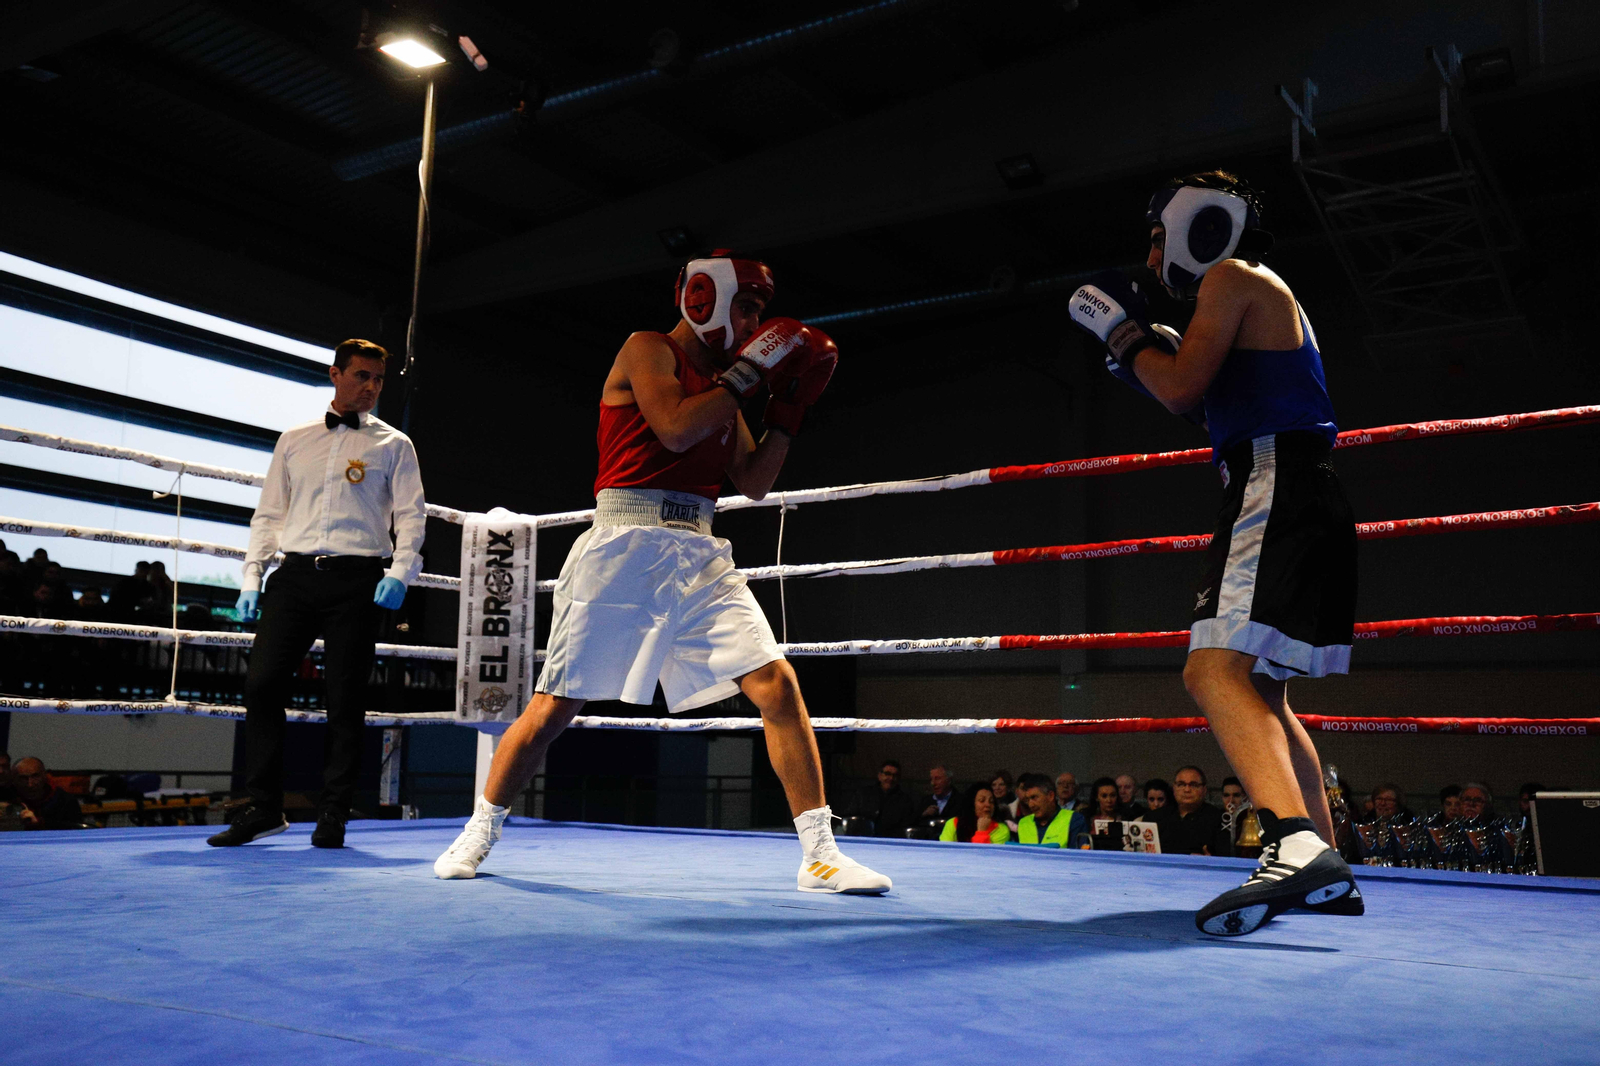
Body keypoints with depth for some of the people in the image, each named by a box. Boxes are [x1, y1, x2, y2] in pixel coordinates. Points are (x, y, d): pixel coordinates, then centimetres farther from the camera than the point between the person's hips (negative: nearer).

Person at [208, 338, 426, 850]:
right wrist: (251, 578, 8)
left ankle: (333, 815, 8)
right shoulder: (294, 440, 17)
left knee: (346, 698, -2)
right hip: (295, 575, 3)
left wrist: (399, 573, -12)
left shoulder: (393, 445, 9)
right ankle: (264, 808, 5)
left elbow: (411, 515, 3)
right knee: (261, 684, -6)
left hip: (357, 579, -3)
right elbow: (268, 515, 17)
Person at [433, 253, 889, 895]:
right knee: (556, 704, 0)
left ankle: (820, 854, -2)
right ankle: (478, 834, 21)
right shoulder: (649, 350, 0)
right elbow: (675, 429, -18)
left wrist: (790, 405, 12)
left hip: (699, 556, 6)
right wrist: (750, 368, -10)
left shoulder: (722, 385, 20)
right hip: (626, 545, -6)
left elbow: (754, 483, 18)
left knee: (777, 684, -8)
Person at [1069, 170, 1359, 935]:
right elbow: (1209, 402, 31)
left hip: (1277, 493, -10)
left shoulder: (1233, 276, -1)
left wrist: (1122, 331, 4)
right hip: (1286, 499, 10)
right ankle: (1326, 877, 16)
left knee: (1215, 669, -24)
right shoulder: (1263, 299, 29)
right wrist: (1141, 350, 27)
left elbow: (1181, 387, -11)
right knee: (1256, 689, 13)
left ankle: (1296, 842, -38)